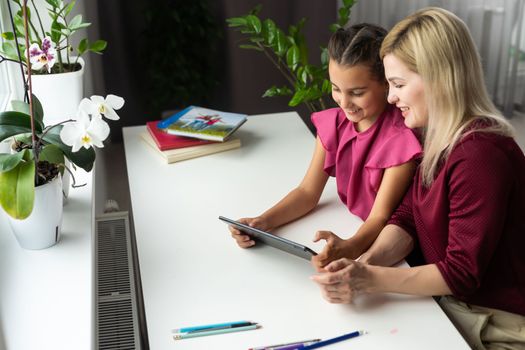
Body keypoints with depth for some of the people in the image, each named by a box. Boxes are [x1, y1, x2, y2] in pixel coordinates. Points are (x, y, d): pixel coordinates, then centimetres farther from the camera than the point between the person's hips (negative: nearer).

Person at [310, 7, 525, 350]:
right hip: (447, 303, 7)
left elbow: (462, 274, -23)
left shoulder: (479, 155, -26)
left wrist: (371, 280, -27)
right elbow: (407, 219, 1)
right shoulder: (442, 139, 3)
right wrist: (365, 263, -17)